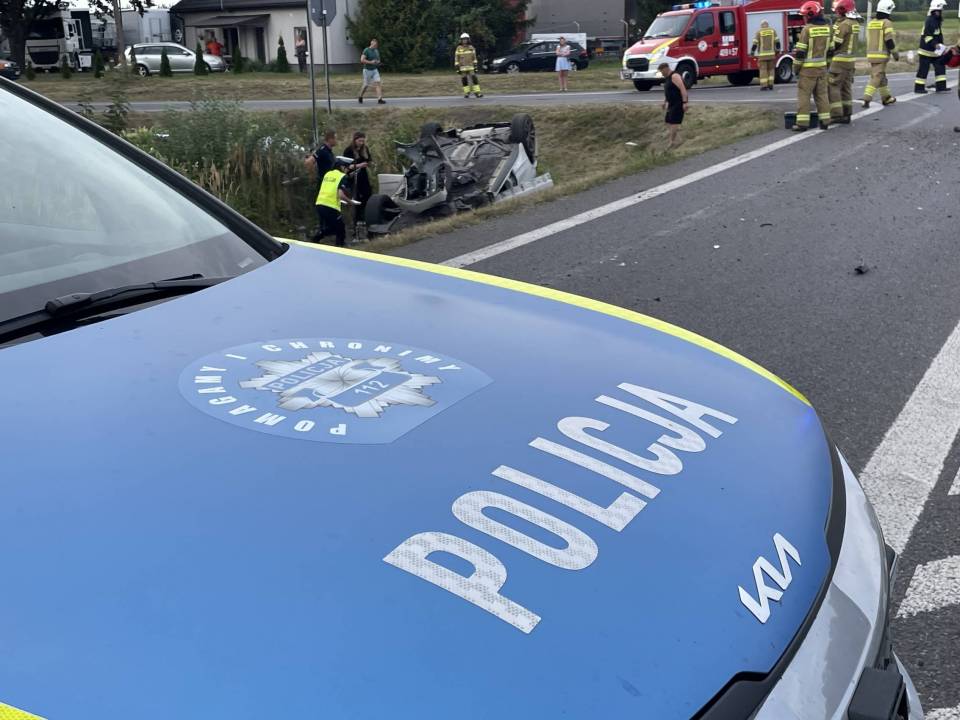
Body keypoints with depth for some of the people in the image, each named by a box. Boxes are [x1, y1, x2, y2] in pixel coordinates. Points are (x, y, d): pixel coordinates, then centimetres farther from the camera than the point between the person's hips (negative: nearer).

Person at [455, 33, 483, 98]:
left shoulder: (471, 48, 3)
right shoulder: (459, 48, -3)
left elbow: (474, 58, 7)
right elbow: (456, 59, -3)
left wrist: (475, 67, 2)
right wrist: (457, 68, -8)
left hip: (471, 67, 1)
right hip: (462, 68, -1)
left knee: (474, 79, -8)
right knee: (464, 80, 0)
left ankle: (477, 92, -6)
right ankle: (467, 93, 13)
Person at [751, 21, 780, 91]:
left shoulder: (759, 32, 1)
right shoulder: (773, 31, 8)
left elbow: (755, 43, -4)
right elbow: (777, 42, 3)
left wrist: (752, 52, 4)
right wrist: (777, 50, 11)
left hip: (762, 54, -2)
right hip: (771, 54, 2)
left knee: (763, 70, -2)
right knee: (771, 69, 12)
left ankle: (764, 85, -7)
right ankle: (770, 84, 6)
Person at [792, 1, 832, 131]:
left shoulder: (807, 29, -14)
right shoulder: (827, 28, 6)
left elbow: (800, 52, -14)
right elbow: (828, 48, 10)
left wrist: (796, 67, -4)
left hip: (808, 68, -6)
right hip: (822, 67, 6)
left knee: (804, 95, -2)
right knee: (821, 94, 11)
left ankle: (802, 122, -6)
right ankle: (825, 121, 10)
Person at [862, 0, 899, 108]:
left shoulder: (870, 23, 11)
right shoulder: (886, 23, -10)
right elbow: (889, 40, -13)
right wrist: (895, 53, -3)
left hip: (871, 54, 7)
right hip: (881, 55, -7)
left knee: (882, 76, 17)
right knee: (876, 77, -8)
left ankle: (886, 98, 26)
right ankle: (867, 98, -18)